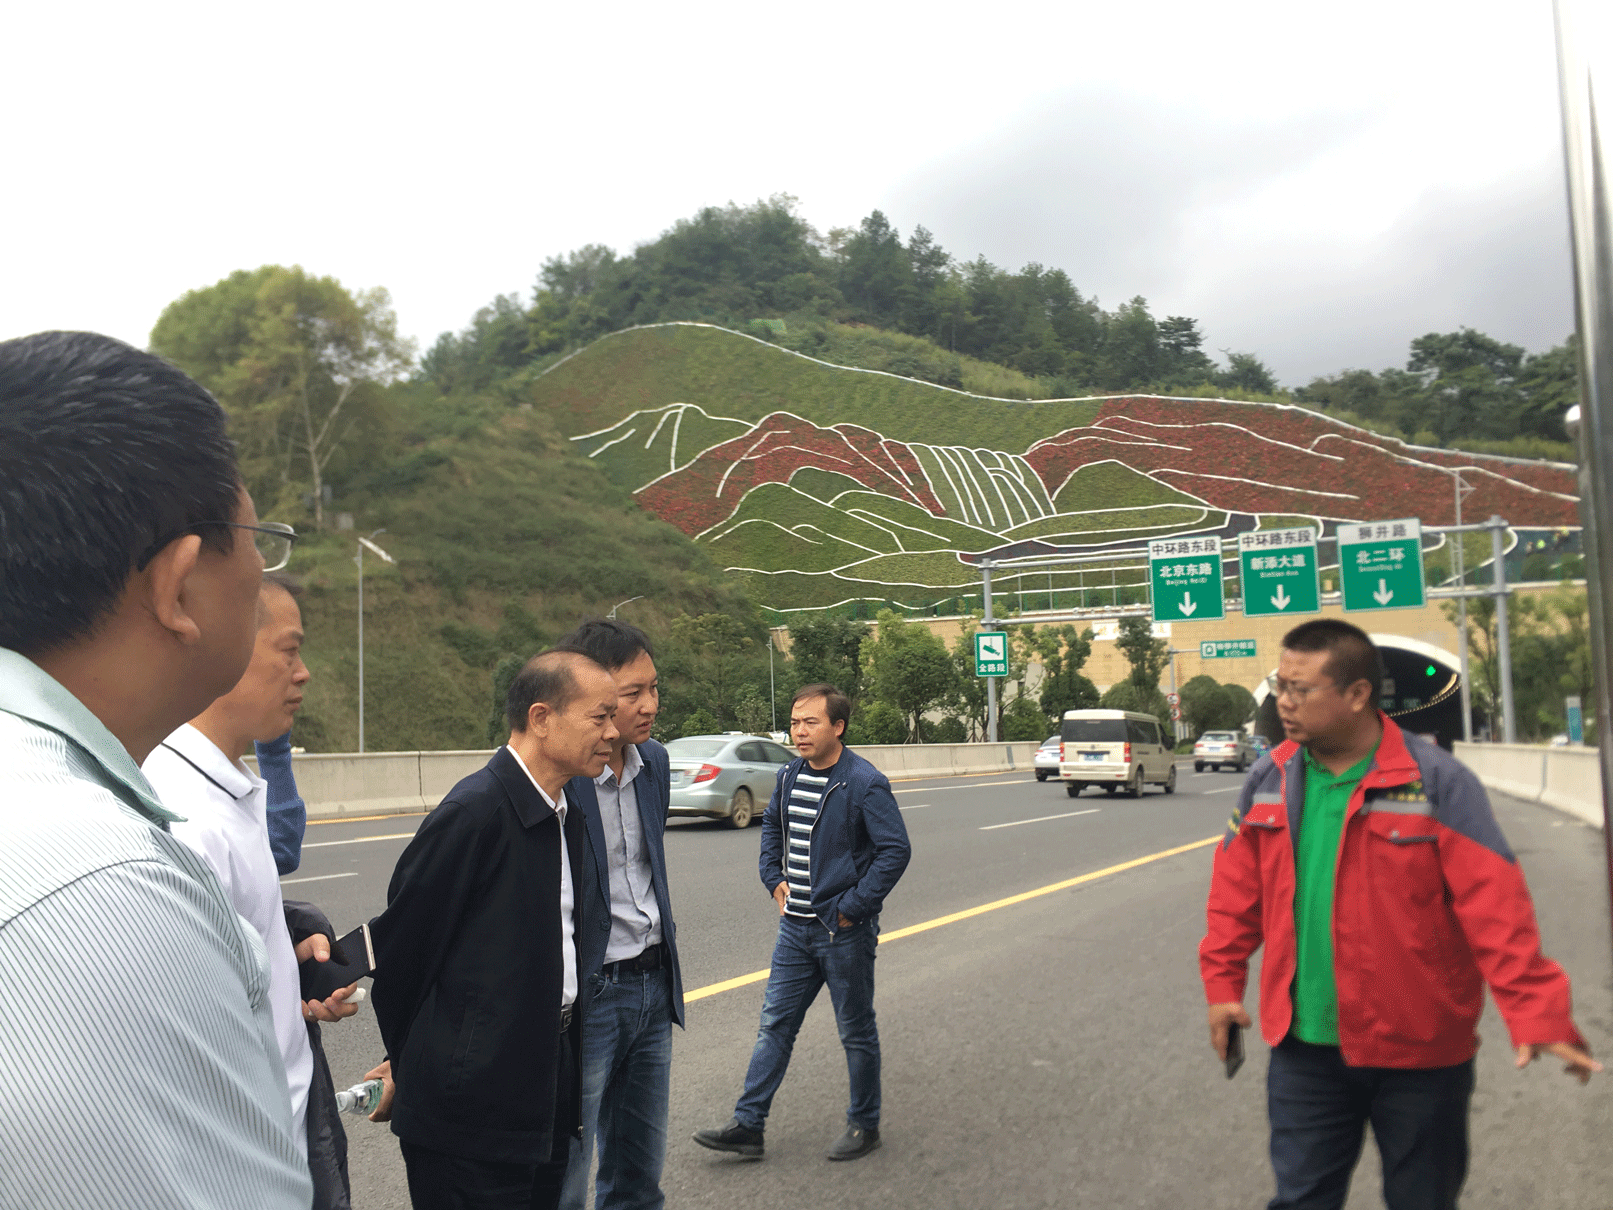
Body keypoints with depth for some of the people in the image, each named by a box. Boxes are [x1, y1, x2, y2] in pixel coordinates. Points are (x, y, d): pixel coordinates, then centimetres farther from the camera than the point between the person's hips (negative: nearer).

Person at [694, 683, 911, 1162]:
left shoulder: (866, 783, -16)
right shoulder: (789, 777, 5)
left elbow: (895, 850, -18)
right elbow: (771, 825, 24)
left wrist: (853, 907, -18)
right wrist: (774, 878, 11)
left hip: (845, 931, -6)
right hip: (795, 926, 6)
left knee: (856, 1032, 9)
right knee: (775, 1024, 8)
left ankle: (864, 1125, 25)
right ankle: (748, 1125, 14)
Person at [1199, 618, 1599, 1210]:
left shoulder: (1435, 782, -13)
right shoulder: (1268, 782, 1)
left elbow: (1496, 909, -16)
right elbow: (1236, 894, 10)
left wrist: (1536, 1013, -21)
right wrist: (1222, 982, 9)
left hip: (1419, 1051, -3)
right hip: (1305, 1048, 3)